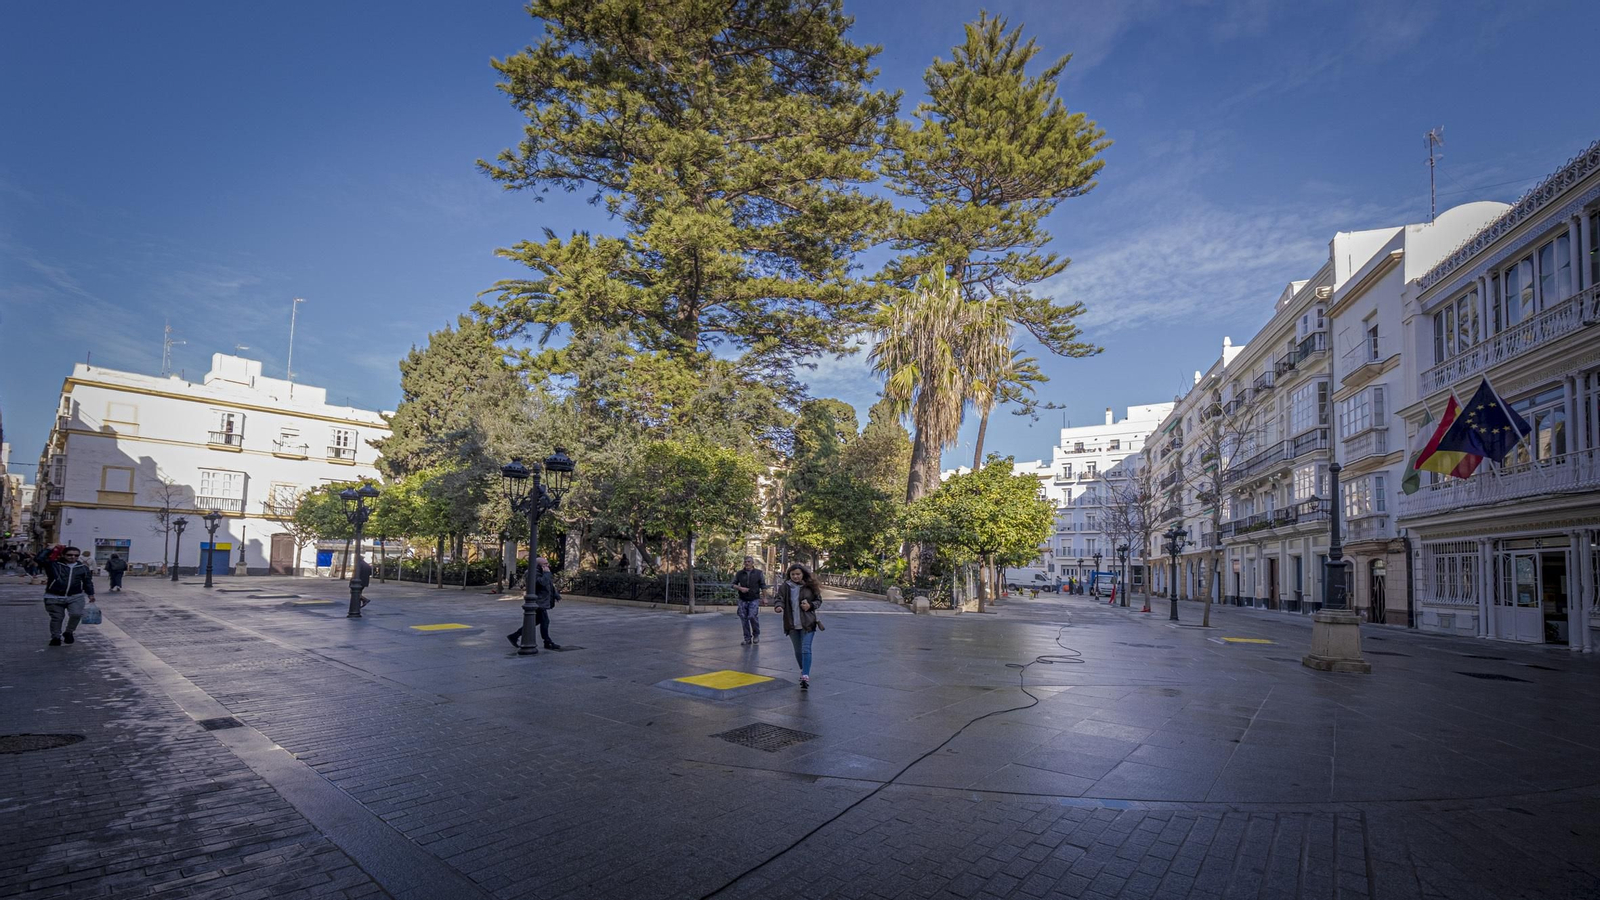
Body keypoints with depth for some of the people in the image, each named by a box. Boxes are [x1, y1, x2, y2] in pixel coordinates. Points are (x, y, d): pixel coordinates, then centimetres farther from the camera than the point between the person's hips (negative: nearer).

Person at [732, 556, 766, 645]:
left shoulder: (759, 573, 3)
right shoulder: (740, 573, 8)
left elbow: (763, 586, 5)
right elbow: (733, 585, 10)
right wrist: (740, 588, -9)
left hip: (754, 600, -3)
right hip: (743, 600, 3)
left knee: (752, 616, -16)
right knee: (744, 619, 1)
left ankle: (756, 635, 6)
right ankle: (747, 639, 12)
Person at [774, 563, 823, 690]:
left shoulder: (810, 586, -4)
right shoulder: (784, 587, -2)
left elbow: (819, 600, 5)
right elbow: (779, 599, -8)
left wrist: (810, 606, -14)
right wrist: (778, 606, -31)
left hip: (807, 624, -2)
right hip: (792, 624, 3)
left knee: (806, 649, -13)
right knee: (798, 650, 17)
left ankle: (805, 677, -16)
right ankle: (803, 670, 40)